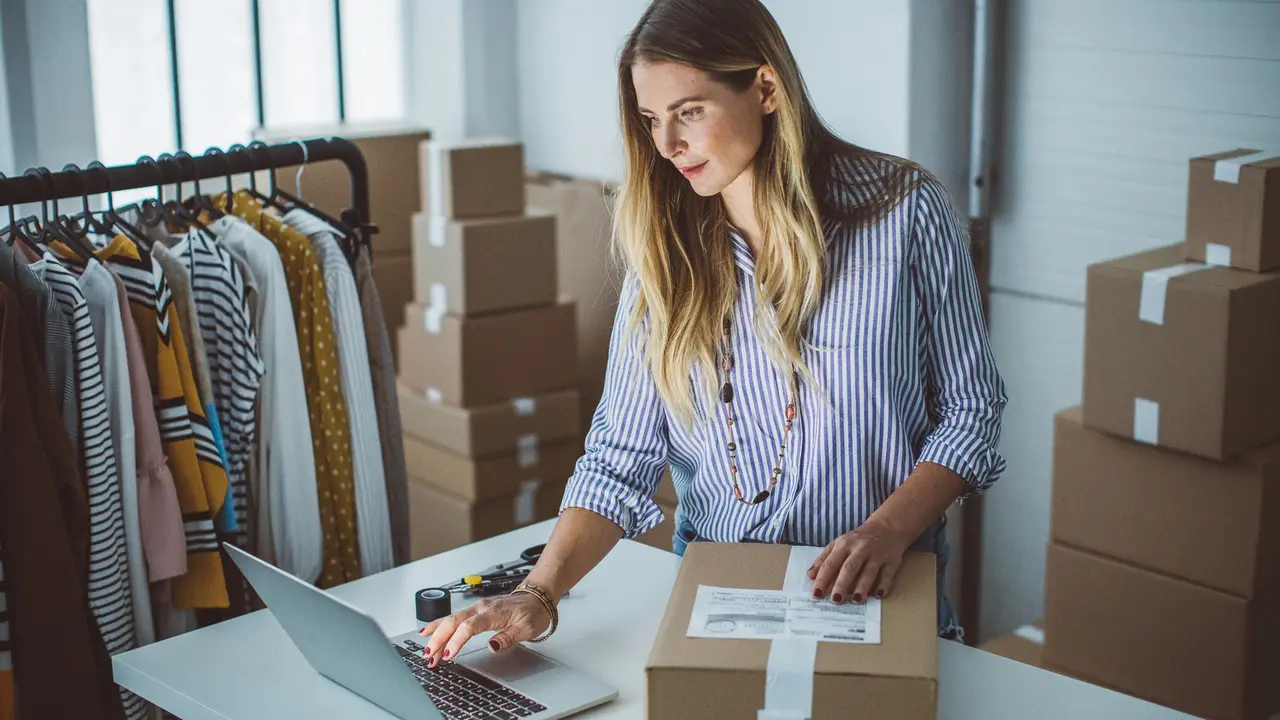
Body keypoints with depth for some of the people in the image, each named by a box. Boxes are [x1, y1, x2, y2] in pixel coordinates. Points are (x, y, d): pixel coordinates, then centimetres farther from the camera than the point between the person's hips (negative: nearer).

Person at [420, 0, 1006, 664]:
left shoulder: (902, 211, -4)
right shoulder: (666, 247, 4)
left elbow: (970, 410, 2)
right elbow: (621, 455, 1)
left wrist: (888, 530, -14)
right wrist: (539, 594, -13)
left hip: (875, 601, -2)